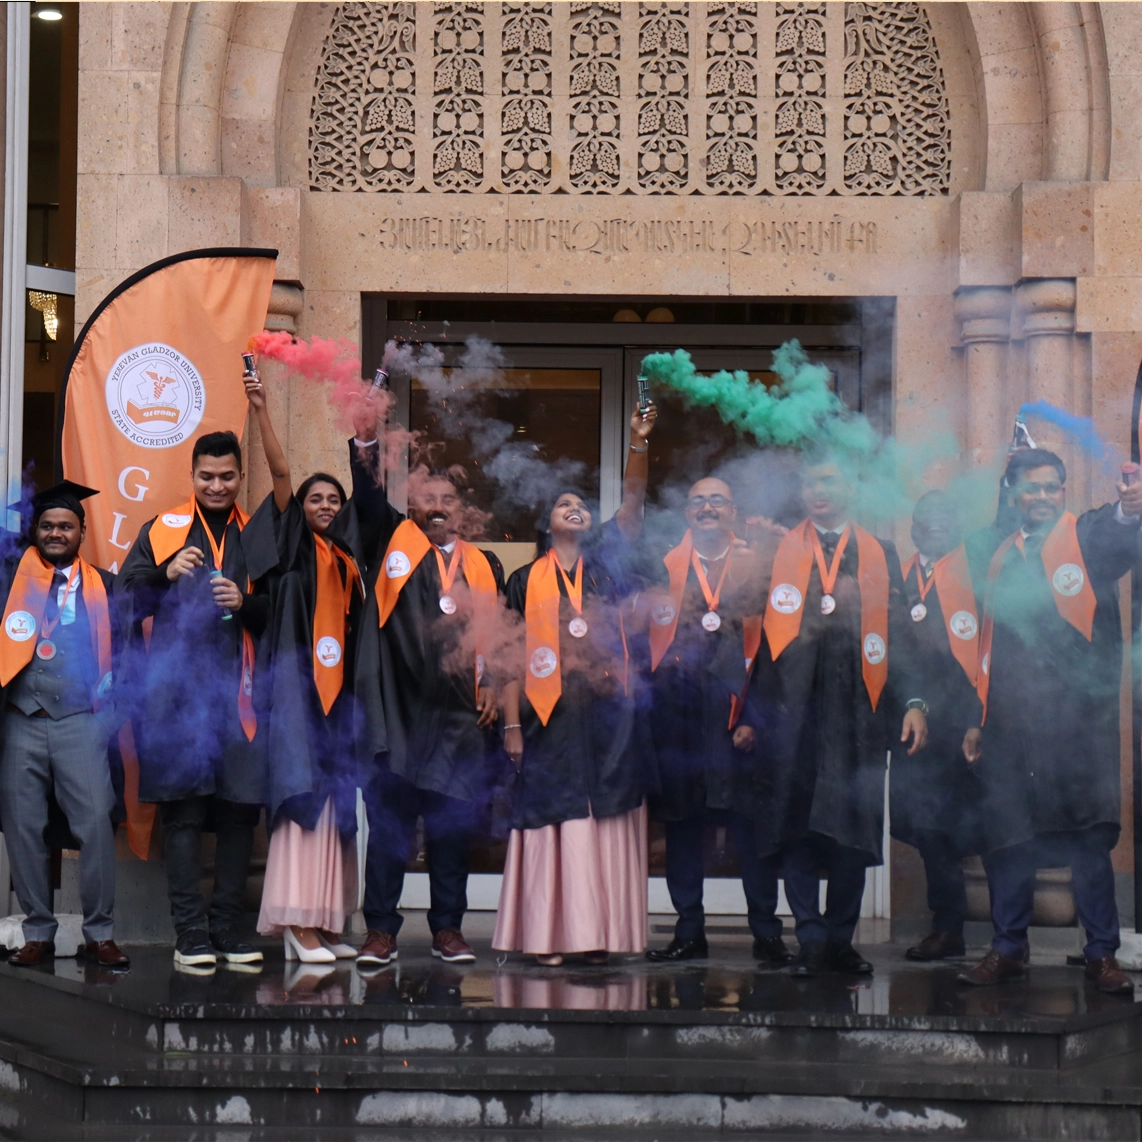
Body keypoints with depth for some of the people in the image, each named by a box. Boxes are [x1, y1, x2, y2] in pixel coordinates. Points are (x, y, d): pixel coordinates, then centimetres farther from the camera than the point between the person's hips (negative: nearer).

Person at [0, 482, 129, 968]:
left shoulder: (104, 586, 10)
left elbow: (125, 644, 13)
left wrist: (110, 688, 2)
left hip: (80, 721, -1)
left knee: (95, 824, -9)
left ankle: (99, 933, -1)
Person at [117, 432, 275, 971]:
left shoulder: (259, 537, 14)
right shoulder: (162, 530, 9)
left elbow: (281, 612, 12)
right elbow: (124, 600, 3)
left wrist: (246, 604, -7)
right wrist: (166, 575, -14)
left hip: (239, 689, 2)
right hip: (178, 688, -2)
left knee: (240, 809, 0)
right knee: (182, 809, -5)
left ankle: (227, 926, 8)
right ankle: (190, 932, -3)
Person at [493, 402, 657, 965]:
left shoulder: (605, 564, 12)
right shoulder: (526, 581, 9)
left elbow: (633, 503, -1)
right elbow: (512, 655, 5)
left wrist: (638, 445, -14)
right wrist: (511, 723, -3)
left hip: (611, 712, 2)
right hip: (552, 714, -2)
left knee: (608, 820, 0)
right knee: (553, 819, -4)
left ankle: (600, 932, 3)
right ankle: (548, 934, -3)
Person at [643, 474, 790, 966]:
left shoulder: (756, 566, 8)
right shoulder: (664, 568, 11)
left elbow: (766, 645, 5)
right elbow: (645, 638, 9)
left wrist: (755, 717, -3)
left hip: (735, 713, -1)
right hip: (677, 716, 1)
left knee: (751, 822, -4)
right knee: (681, 823, 5)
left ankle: (766, 933, 3)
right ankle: (689, 933, 12)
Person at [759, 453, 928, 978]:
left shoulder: (880, 553, 14)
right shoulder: (778, 551, 10)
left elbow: (899, 634, 10)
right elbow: (762, 632, 7)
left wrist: (912, 701, -2)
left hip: (858, 712, 1)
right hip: (796, 711, -1)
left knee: (855, 831, 2)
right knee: (797, 826, -3)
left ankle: (841, 939, 11)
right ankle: (811, 939, 2)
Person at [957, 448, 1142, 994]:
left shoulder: (1087, 536, 4)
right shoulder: (995, 556, 15)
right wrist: (976, 719, 12)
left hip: (1077, 718, -3)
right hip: (1009, 723, 3)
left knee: (1090, 838, -3)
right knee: (1006, 837, 6)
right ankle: (1007, 949, 16)